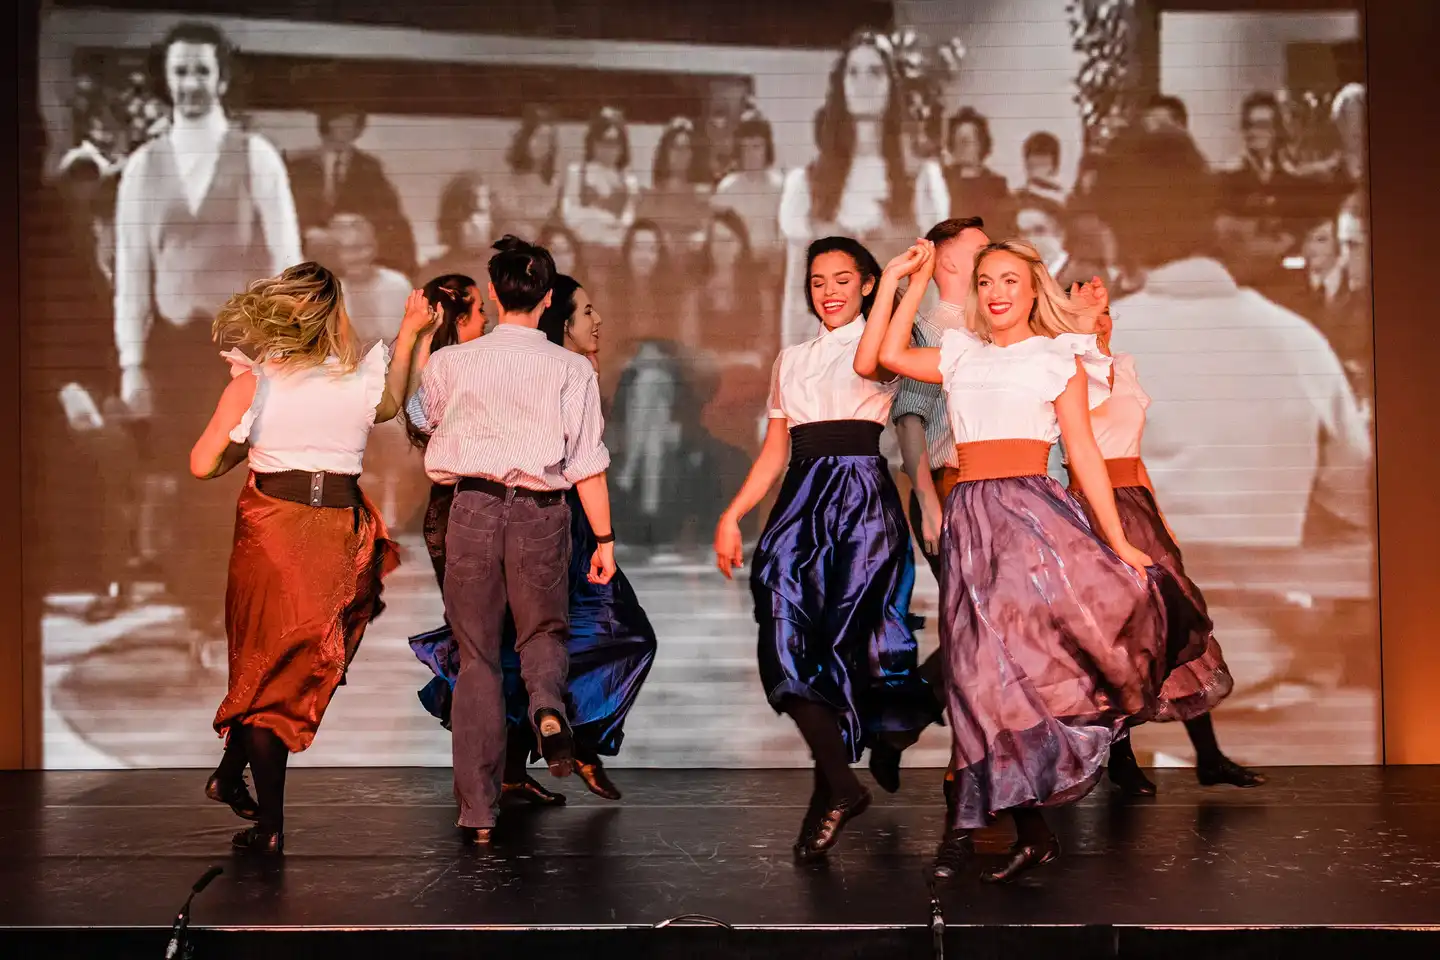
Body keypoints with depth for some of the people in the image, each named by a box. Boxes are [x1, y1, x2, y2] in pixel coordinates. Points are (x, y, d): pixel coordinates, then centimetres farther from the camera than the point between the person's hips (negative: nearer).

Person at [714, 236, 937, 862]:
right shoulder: (791, 360, 24)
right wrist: (732, 515, 11)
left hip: (861, 494, -4)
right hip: (801, 498, 5)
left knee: (847, 635, -9)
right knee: (788, 629, -14)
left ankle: (832, 788, 14)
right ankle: (841, 783, -13)